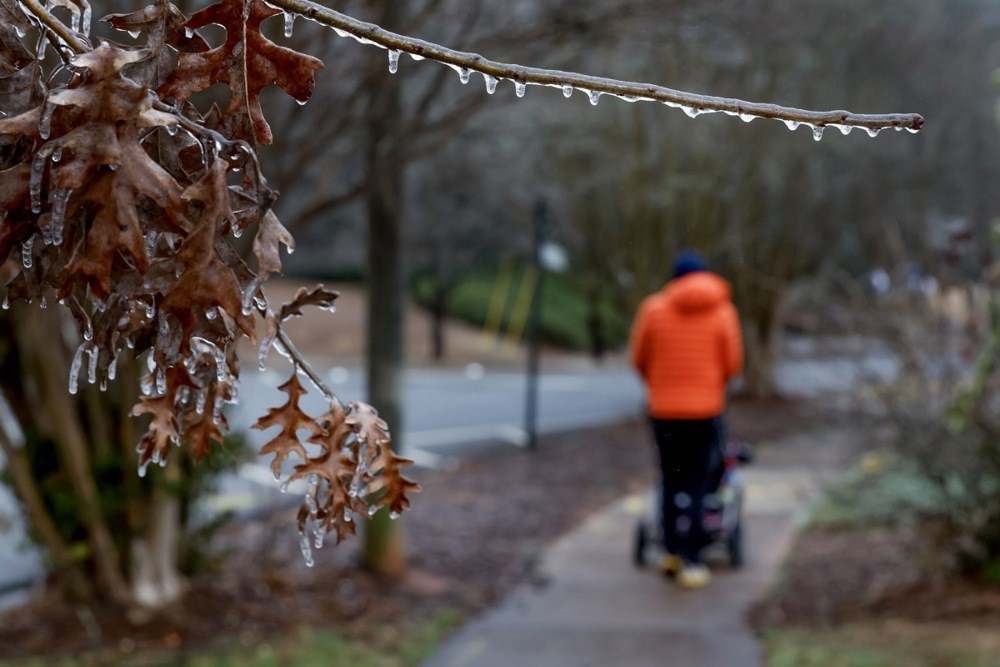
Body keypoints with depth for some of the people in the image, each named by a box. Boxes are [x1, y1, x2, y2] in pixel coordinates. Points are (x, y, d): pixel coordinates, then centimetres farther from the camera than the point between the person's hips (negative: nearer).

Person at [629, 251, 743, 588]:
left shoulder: (653, 307, -2)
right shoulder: (722, 310, -2)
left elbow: (639, 358, 6)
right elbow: (733, 362, 1)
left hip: (663, 408, 1)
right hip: (705, 408, -1)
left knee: (670, 479, 15)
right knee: (695, 484, 1)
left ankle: (671, 551, 19)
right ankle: (690, 561, -3)